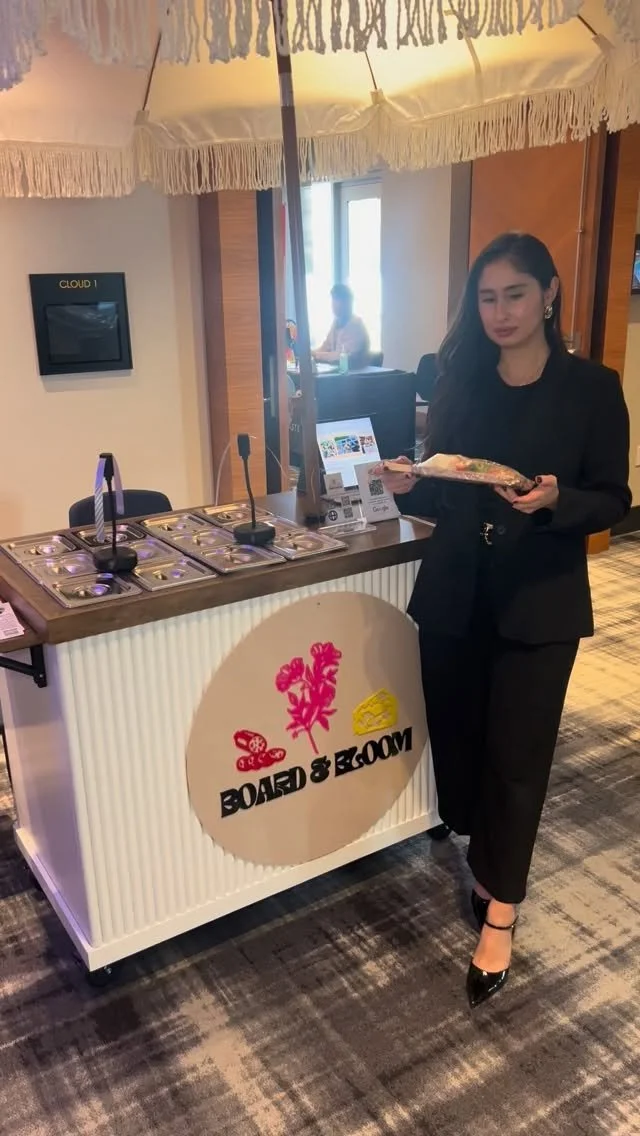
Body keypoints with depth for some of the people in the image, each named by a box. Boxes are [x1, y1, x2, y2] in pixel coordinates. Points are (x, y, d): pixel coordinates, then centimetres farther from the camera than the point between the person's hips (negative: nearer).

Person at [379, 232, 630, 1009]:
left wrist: (554, 501, -24)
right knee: (458, 740, 12)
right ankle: (485, 864, 38)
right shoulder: (459, 385, 5)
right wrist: (408, 487, -13)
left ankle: (500, 912, 22)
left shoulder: (591, 388, -4)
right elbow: (444, 499, 8)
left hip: (539, 603, -3)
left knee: (515, 756, 4)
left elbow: (613, 502, -5)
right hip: (455, 596, 4)